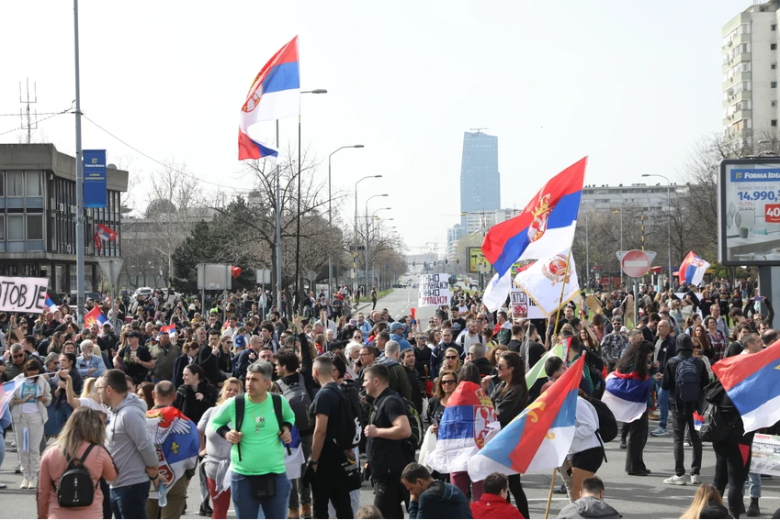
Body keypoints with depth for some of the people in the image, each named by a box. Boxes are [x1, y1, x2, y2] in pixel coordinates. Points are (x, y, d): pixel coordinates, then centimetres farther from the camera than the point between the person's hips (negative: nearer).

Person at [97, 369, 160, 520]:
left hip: (132, 486, -10)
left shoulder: (130, 413, -20)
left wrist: (153, 472, -10)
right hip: (116, 485, 10)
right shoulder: (113, 411, 9)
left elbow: (145, 446, -21)